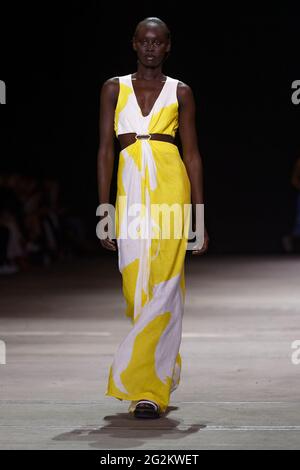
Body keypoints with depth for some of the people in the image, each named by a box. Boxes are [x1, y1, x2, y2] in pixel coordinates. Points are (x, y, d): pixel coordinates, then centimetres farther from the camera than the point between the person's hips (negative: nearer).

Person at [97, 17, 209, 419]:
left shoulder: (180, 92, 8)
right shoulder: (114, 88, 10)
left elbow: (192, 154, 8)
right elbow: (105, 150, 8)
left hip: (170, 186, -2)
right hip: (130, 190, 2)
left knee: (163, 284, -10)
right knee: (136, 286, 5)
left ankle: (146, 388, -10)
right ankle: (162, 371, 27)